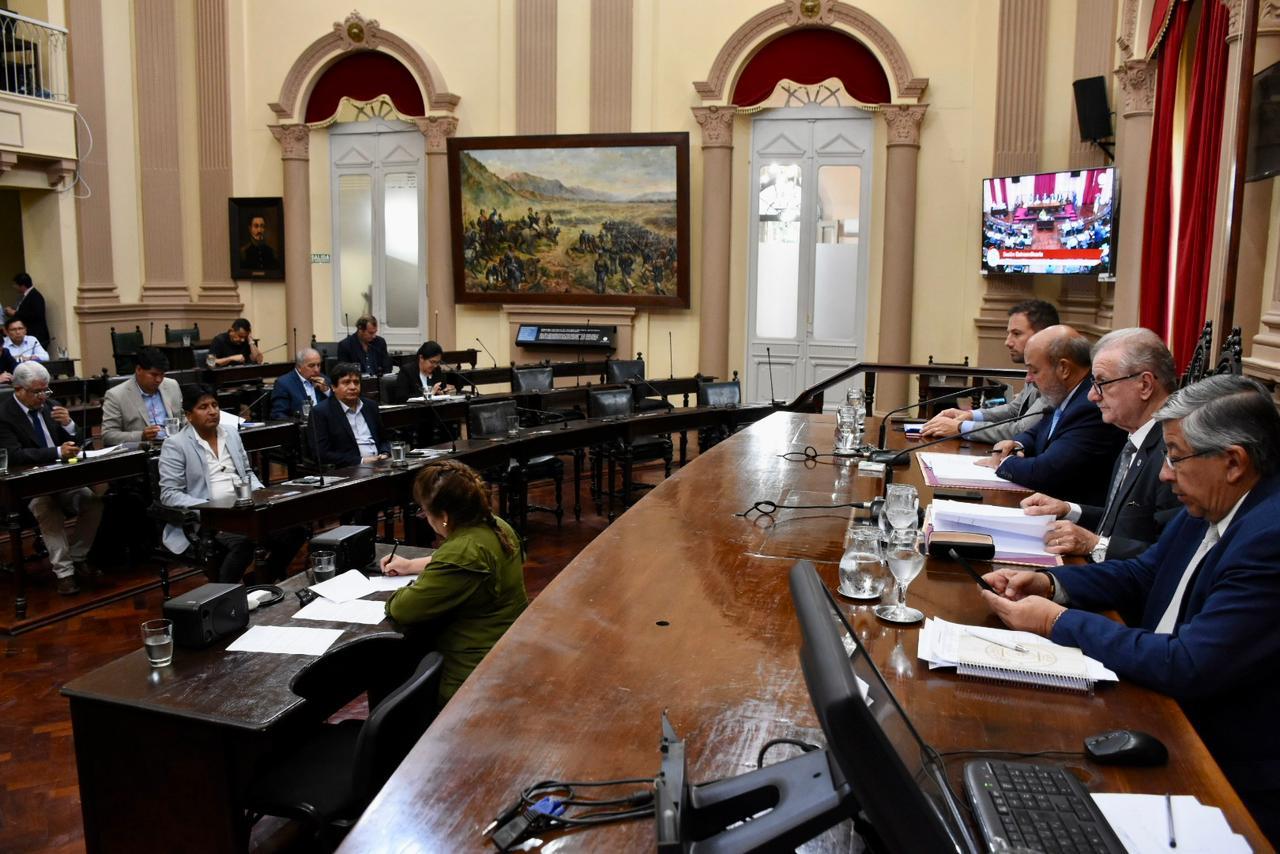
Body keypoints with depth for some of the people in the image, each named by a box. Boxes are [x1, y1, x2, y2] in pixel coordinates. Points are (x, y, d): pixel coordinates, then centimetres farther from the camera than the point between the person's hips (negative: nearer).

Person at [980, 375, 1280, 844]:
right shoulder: (1211, 507, 1)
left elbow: (1189, 668, -29)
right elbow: (1141, 574, 14)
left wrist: (1059, 621, -20)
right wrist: (1050, 583, -4)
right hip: (1169, 714, 8)